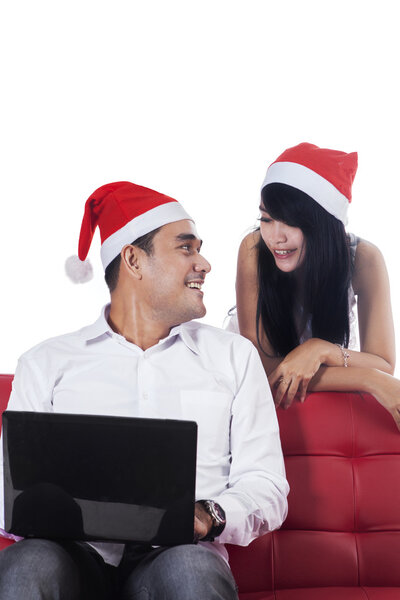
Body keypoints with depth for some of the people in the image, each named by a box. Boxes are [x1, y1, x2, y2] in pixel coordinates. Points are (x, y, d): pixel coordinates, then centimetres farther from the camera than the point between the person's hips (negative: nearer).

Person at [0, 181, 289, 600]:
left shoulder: (235, 356, 16)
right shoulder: (47, 363, 14)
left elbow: (267, 487, 9)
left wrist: (208, 517, -13)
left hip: (182, 554, 0)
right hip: (78, 554, 0)